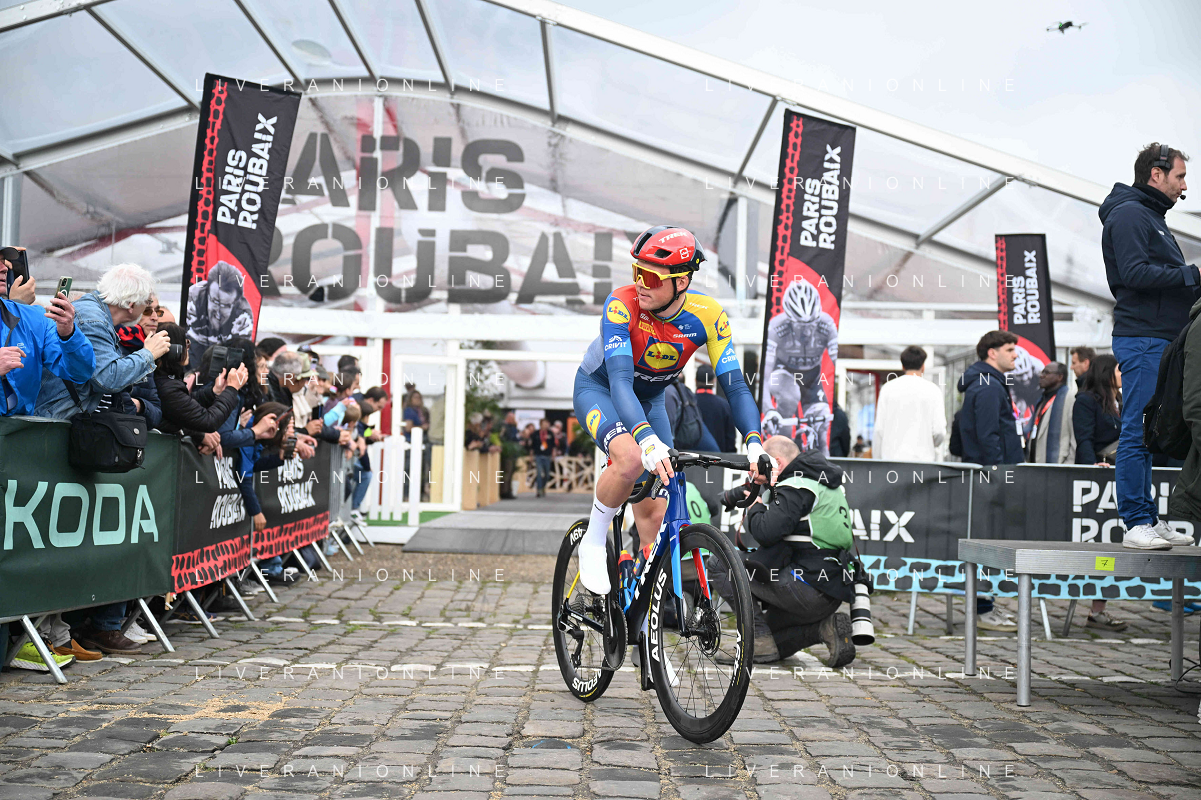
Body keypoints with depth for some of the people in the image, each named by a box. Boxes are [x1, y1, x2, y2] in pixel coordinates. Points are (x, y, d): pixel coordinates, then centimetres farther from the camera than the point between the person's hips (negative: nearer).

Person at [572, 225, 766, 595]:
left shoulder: (708, 315, -25)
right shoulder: (622, 305, -34)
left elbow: (734, 385, -25)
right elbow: (620, 380, -43)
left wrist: (754, 443, -41)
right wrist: (648, 439, -59)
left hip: (650, 398, 4)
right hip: (598, 388, -4)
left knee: (655, 511, -1)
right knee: (632, 459, -35)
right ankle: (593, 543, -10)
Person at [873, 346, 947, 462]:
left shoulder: (888, 388, 7)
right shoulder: (932, 390, 3)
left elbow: (879, 430, 4)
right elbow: (939, 431, -3)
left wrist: (877, 462, 11)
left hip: (891, 458, 2)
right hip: (922, 458, -1)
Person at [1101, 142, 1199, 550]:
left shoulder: (1151, 217, 25)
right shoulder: (1128, 214, -7)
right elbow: (1134, 273, -20)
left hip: (1159, 340, 10)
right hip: (1141, 337, -10)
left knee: (1146, 432, 10)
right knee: (1138, 431, -9)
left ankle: (1148, 518, 14)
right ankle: (1136, 524, -8)